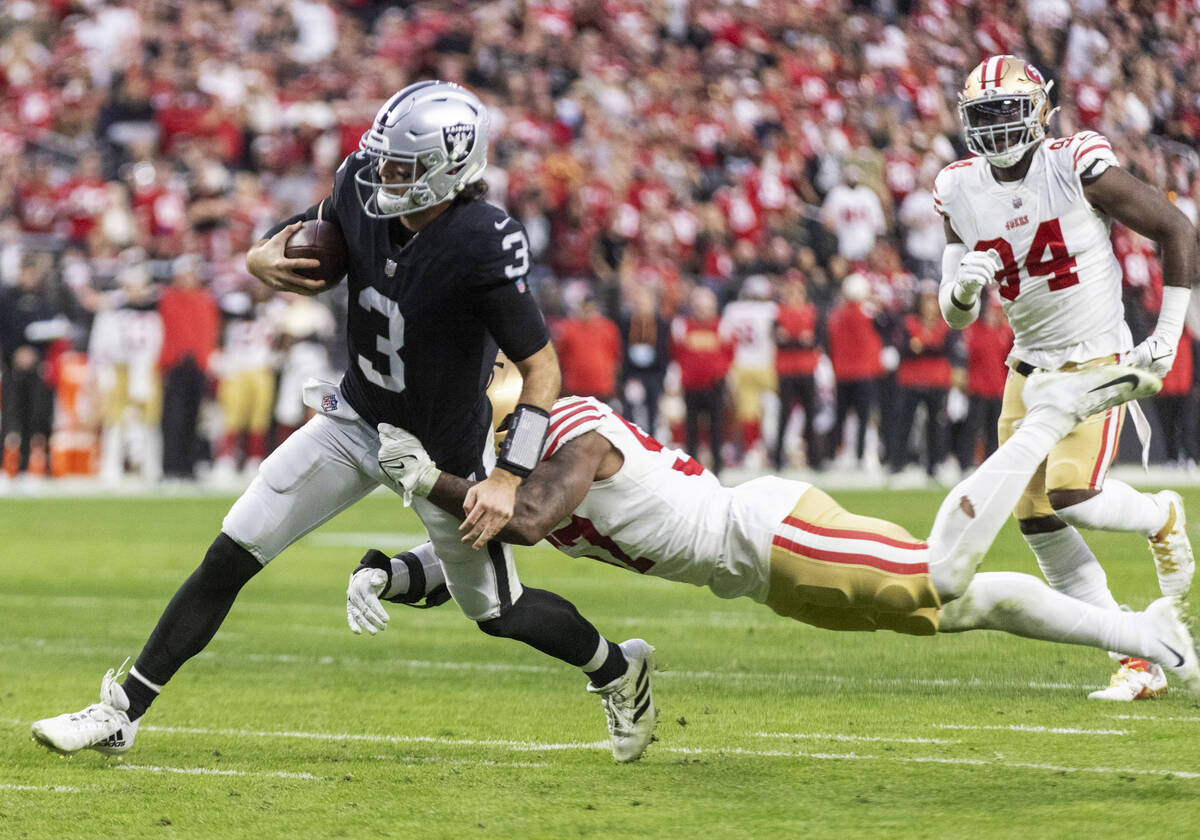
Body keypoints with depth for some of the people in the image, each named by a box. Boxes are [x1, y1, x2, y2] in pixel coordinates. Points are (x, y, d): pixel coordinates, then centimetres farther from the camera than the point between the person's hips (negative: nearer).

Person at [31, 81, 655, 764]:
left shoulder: (483, 244, -32)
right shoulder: (364, 187, -15)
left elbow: (543, 368, -24)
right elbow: (314, 230, 9)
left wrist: (510, 478, -29)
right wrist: (265, 260, -13)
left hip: (445, 451, -5)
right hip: (358, 420, 5)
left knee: (498, 613, 12)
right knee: (231, 557, -2)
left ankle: (619, 669, 42)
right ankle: (122, 713, 5)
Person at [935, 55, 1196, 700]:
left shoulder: (1078, 168, -15)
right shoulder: (962, 193, 1)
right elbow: (956, 317, 4)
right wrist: (963, 287, -20)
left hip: (1097, 357, -6)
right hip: (1030, 367, 6)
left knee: (1072, 495, -23)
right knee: (1039, 524, -3)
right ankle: (1137, 661, 5)